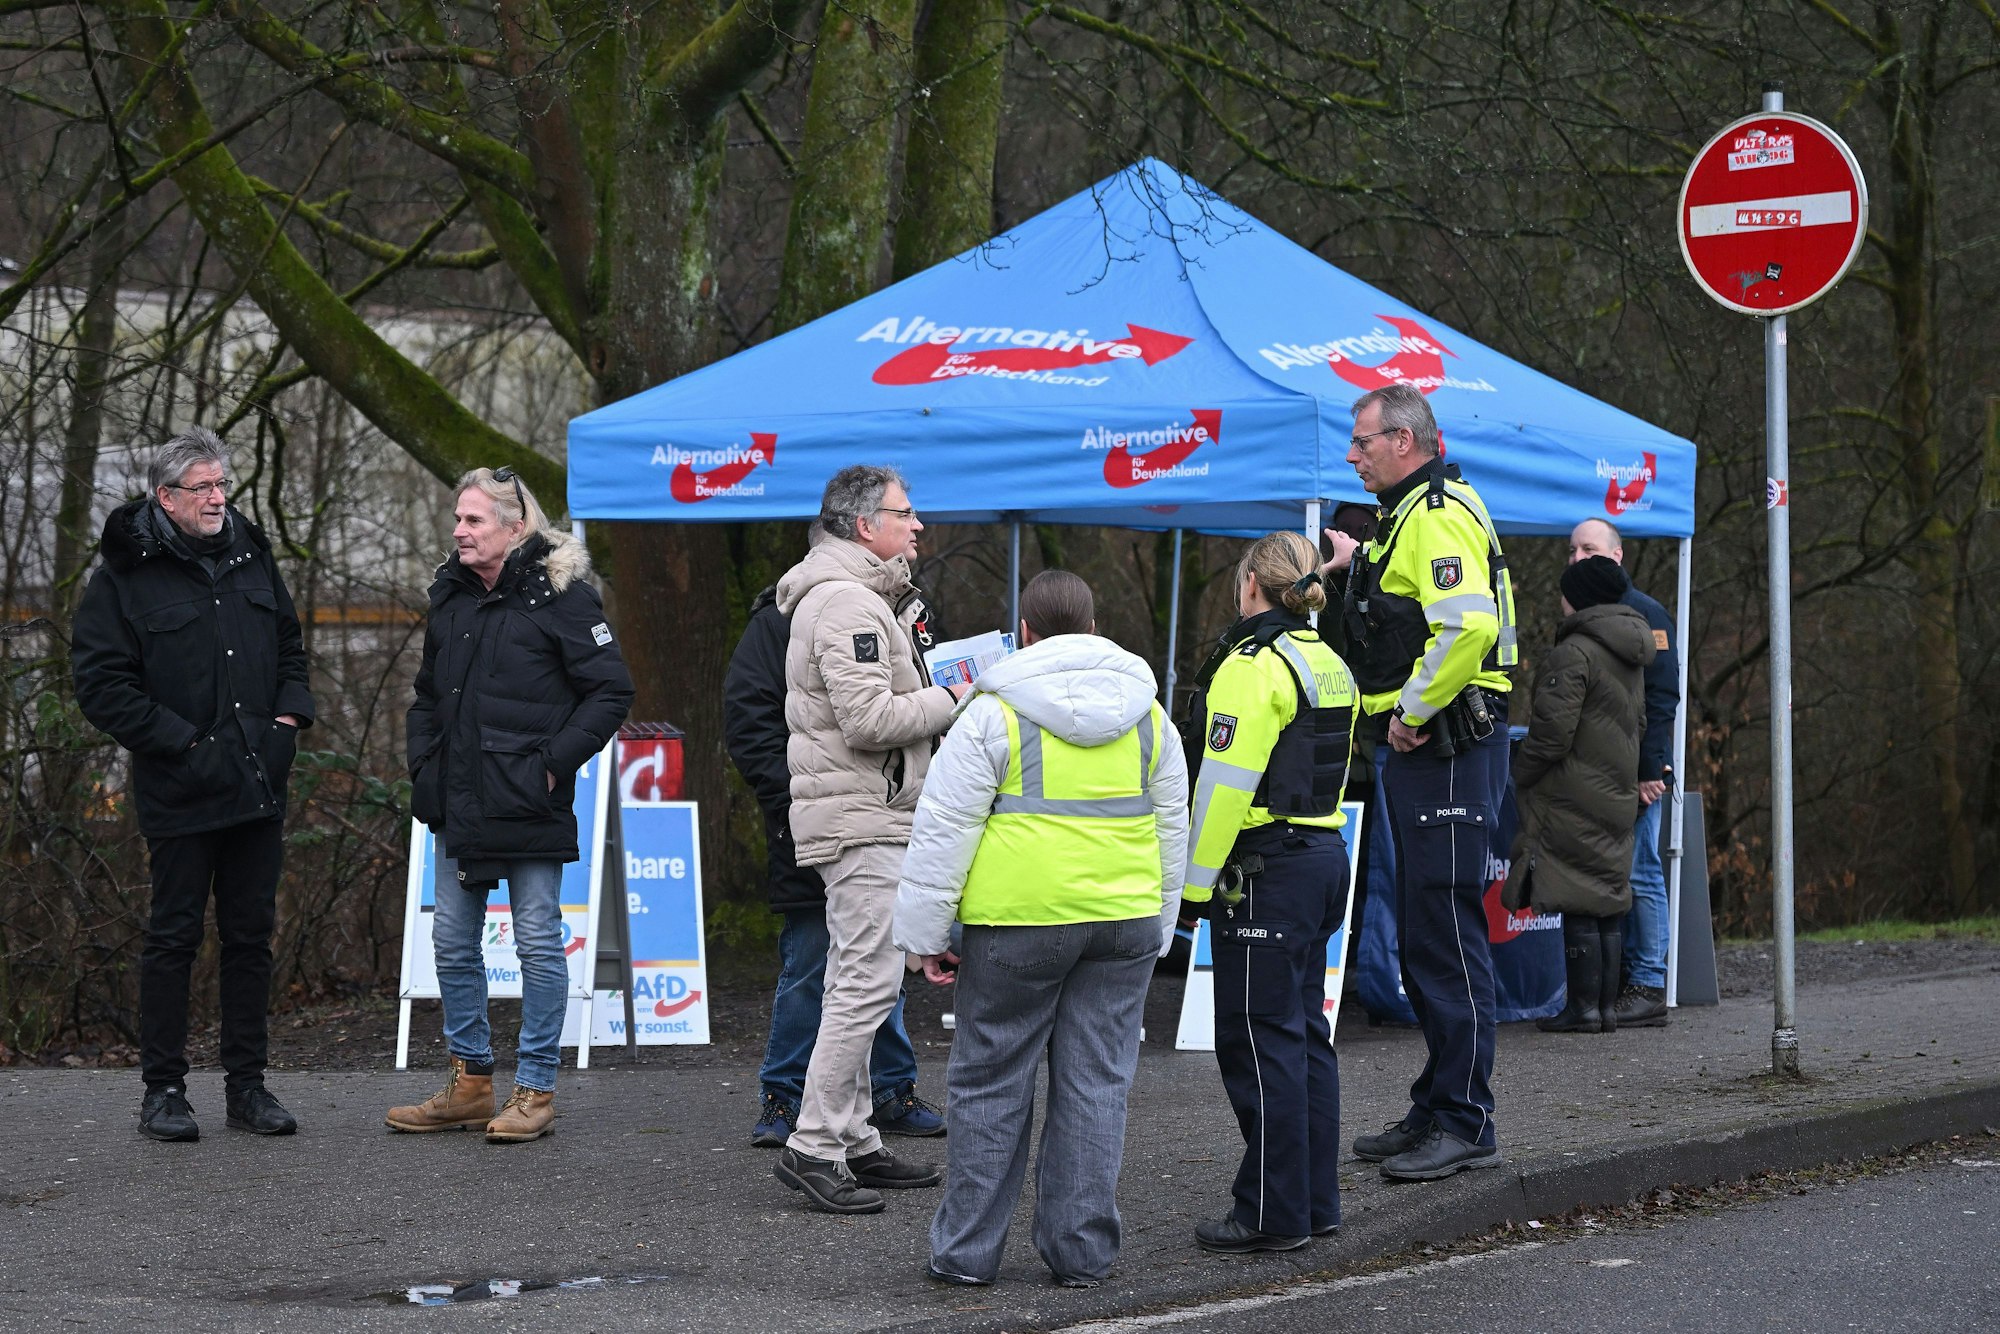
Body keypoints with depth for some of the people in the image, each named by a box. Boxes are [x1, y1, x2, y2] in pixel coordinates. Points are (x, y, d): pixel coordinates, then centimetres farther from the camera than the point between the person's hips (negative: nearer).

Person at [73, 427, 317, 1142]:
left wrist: (289, 717, 6)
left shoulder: (251, 556, 11)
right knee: (173, 935, 0)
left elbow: (290, 646, 23)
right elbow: (101, 685, -10)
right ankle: (163, 1090, 8)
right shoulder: (125, 575, -7)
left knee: (251, 934, 9)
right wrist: (182, 741, -15)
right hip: (180, 790, -5)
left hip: (259, 787, 5)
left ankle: (247, 1085, 16)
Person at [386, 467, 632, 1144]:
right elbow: (428, 695, 25)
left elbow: (611, 691, -8)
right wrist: (422, 766, 12)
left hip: (530, 807, -7)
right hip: (458, 808, 7)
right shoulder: (450, 597, 13)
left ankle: (535, 1089, 7)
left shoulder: (559, 595, -8)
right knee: (452, 943, 10)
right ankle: (470, 1083, 21)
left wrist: (556, 761, -13)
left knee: (538, 946, 0)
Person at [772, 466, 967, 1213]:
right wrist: (950, 699, -12)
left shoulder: (864, 599, 20)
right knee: (870, 981, -13)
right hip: (860, 817, -11)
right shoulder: (846, 603, -16)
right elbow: (869, 720, -23)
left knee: (856, 983, 13)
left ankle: (854, 1142, 18)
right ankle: (812, 1147, -12)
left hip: (869, 815, 11)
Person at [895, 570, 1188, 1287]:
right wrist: (1156, 930, 27)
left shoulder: (993, 714, -5)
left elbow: (944, 830, -6)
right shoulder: (1146, 715, 11)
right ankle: (1082, 1252, 9)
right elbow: (1172, 826, 19)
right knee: (1096, 1082, 8)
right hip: (1124, 919, 4)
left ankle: (967, 1249, 10)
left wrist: (924, 932, 0)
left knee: (991, 1082, 6)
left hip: (1018, 921, -4)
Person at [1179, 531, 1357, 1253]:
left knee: (1258, 1037, -4)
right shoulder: (1330, 665, 13)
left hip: (1265, 871, -9)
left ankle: (1273, 1213, -2)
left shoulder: (1252, 665, -14)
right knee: (1304, 1033, 14)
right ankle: (1315, 1201, 18)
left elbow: (1225, 783, -18)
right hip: (1325, 858, 9)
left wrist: (1196, 880, -13)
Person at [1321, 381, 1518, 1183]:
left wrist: (1413, 710, -21)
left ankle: (1466, 1125, -4)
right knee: (1424, 938, 15)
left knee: (1447, 936, -8)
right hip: (1421, 753, 11)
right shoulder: (1415, 514, 19)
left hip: (1447, 749, -11)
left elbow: (1468, 625, -29)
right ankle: (1437, 1110, 22)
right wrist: (1360, 565, 28)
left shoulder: (1438, 516, -15)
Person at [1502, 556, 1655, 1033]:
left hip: (1575, 795, -9)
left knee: (1578, 906, -6)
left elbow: (1552, 729, -18)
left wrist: (1522, 777, -5)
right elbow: (1639, 721, 23)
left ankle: (1583, 1006, -5)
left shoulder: (1575, 651, -15)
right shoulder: (1630, 657, 14)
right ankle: (1607, 1005, 13)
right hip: (1617, 796, 9)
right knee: (1607, 903, 11)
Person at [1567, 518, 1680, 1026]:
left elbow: (1662, 696, -13)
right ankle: (1621, 981, 12)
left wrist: (1649, 769, -19)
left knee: (1639, 875, -7)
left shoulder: (1644, 614, -7)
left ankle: (1649, 989, -5)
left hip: (1633, 772, -8)